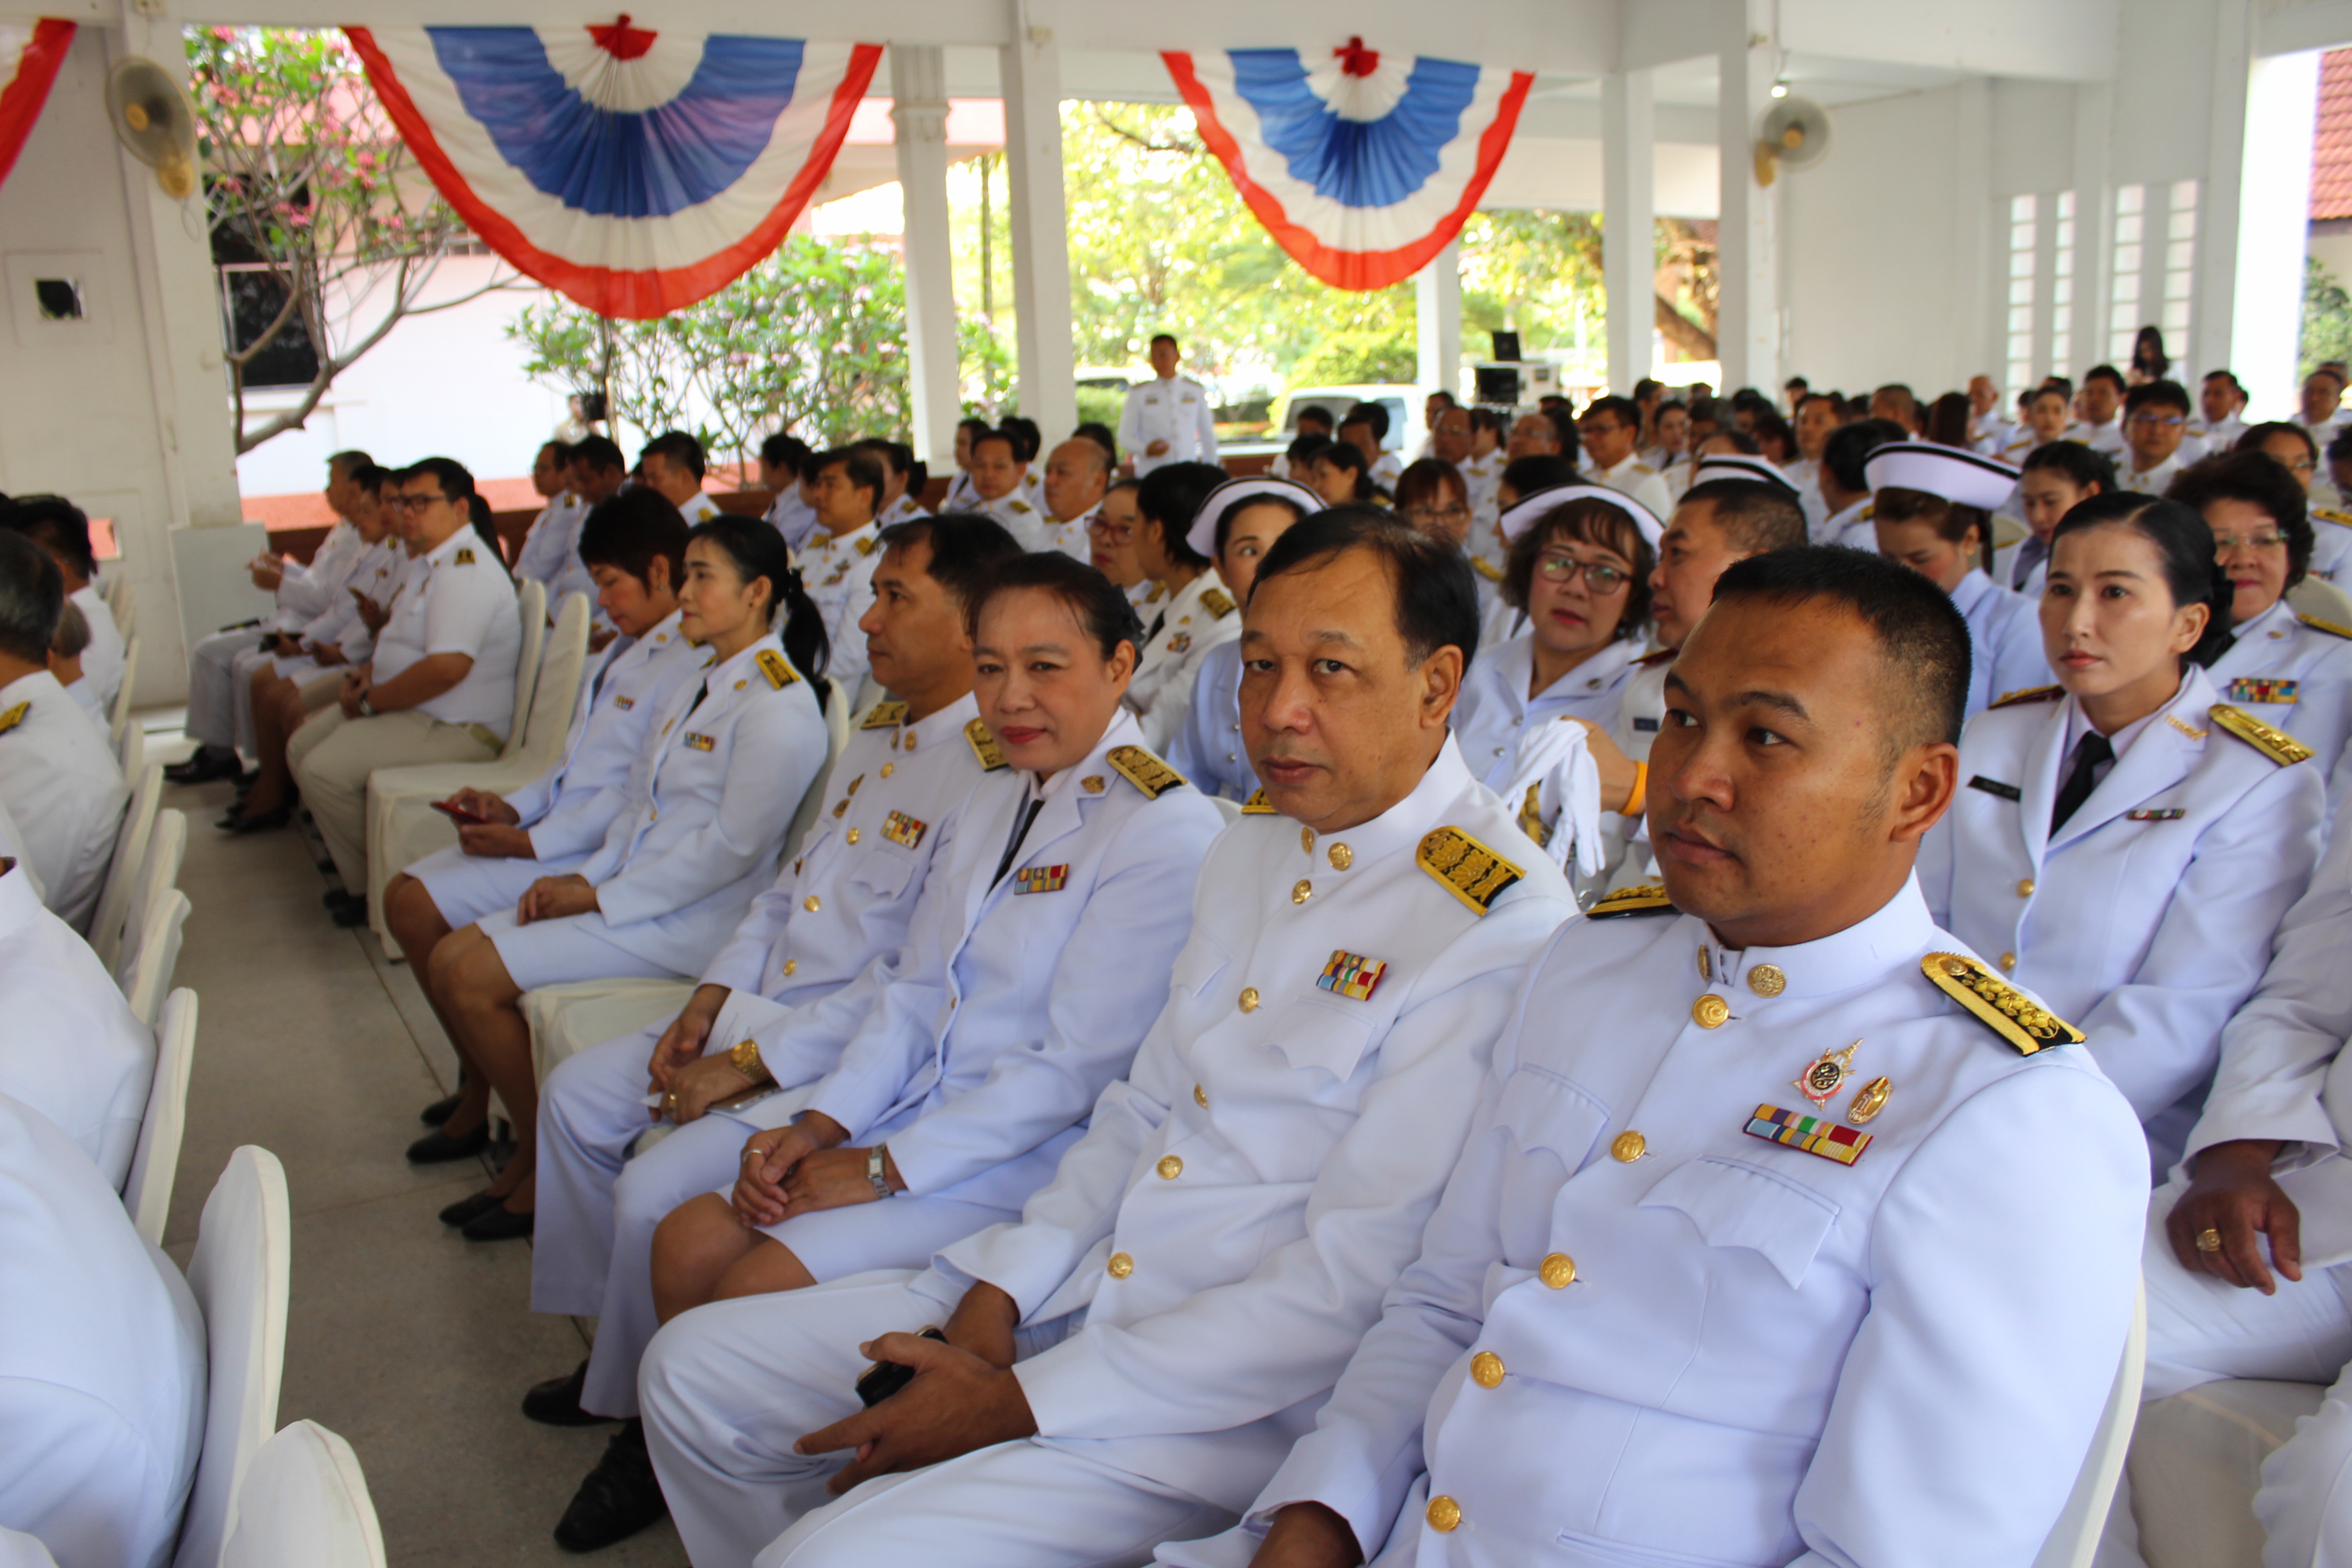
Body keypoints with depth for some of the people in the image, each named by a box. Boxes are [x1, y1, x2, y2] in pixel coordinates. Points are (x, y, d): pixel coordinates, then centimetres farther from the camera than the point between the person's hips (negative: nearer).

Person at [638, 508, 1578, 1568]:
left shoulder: (1501, 929, -19)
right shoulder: (1252, 845, 9)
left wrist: (1018, 1403, -17)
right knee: (695, 1370, 8)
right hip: (1073, 1295, 8)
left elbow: (1352, 1286, -21)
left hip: (1239, 1401, -8)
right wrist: (993, 1300, 0)